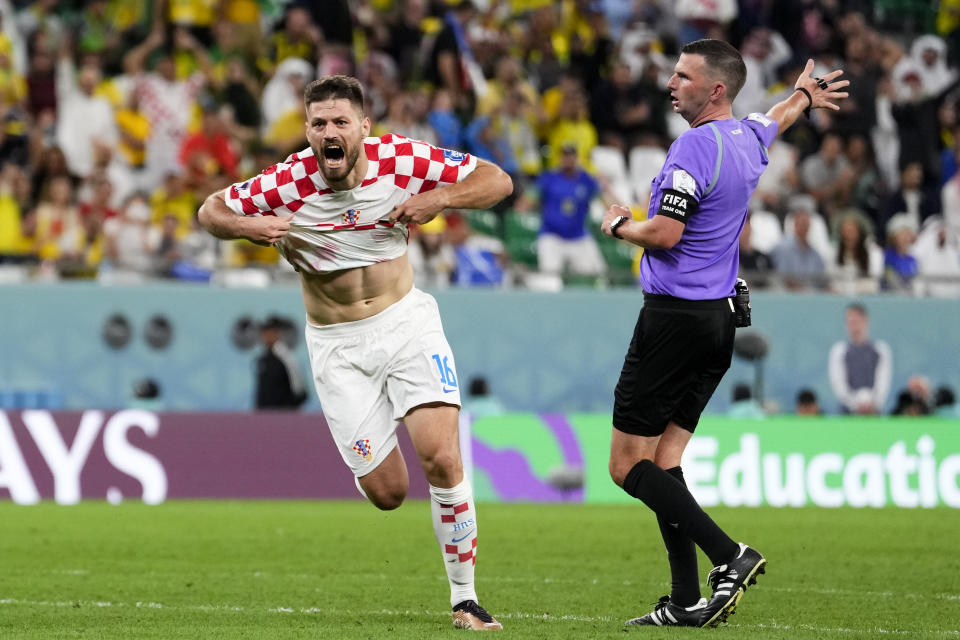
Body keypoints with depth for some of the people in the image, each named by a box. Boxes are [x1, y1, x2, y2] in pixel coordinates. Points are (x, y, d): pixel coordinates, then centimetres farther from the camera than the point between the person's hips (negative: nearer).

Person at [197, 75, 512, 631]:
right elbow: (210, 211, 0)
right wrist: (248, 226, -22)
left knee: (443, 460, -17)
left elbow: (498, 180, -6)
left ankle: (465, 599, -3)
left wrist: (439, 198, -23)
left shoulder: (403, 160, -12)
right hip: (337, 346, 0)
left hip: (406, 320, 0)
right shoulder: (288, 184, -15)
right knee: (388, 492, -2)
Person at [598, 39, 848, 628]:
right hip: (720, 318, 9)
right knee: (664, 461, 9)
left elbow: (664, 233, -23)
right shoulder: (747, 139, 11)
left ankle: (730, 556, -15)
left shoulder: (694, 147, -17)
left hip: (676, 317, -9)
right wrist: (804, 97, 58)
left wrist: (619, 224, -2)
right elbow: (775, 120, 35)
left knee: (628, 465, -5)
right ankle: (687, 603, 1)